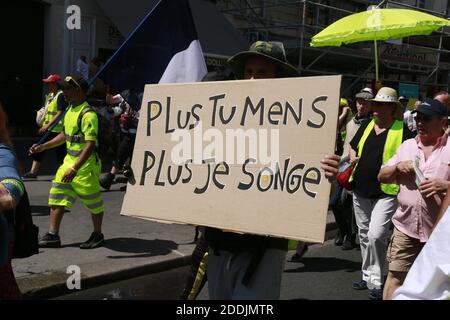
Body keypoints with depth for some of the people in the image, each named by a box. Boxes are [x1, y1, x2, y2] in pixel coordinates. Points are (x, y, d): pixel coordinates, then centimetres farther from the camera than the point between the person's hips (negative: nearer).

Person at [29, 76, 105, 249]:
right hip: (69, 160, 9)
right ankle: (53, 236, 11)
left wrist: (74, 169, -33)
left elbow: (91, 145, -27)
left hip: (85, 165, -9)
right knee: (57, 197, 5)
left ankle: (97, 235, 24)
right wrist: (44, 146, 19)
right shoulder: (71, 110, 10)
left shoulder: (88, 114, -20)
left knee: (93, 202, 6)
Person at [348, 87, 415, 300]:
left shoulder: (402, 130, -5)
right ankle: (368, 276, 30)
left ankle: (377, 282, 0)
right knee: (364, 236, 15)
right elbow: (353, 147, 22)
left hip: (387, 192, -6)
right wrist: (353, 158, 2)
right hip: (361, 190, 6)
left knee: (376, 235, -16)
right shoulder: (366, 126, 11)